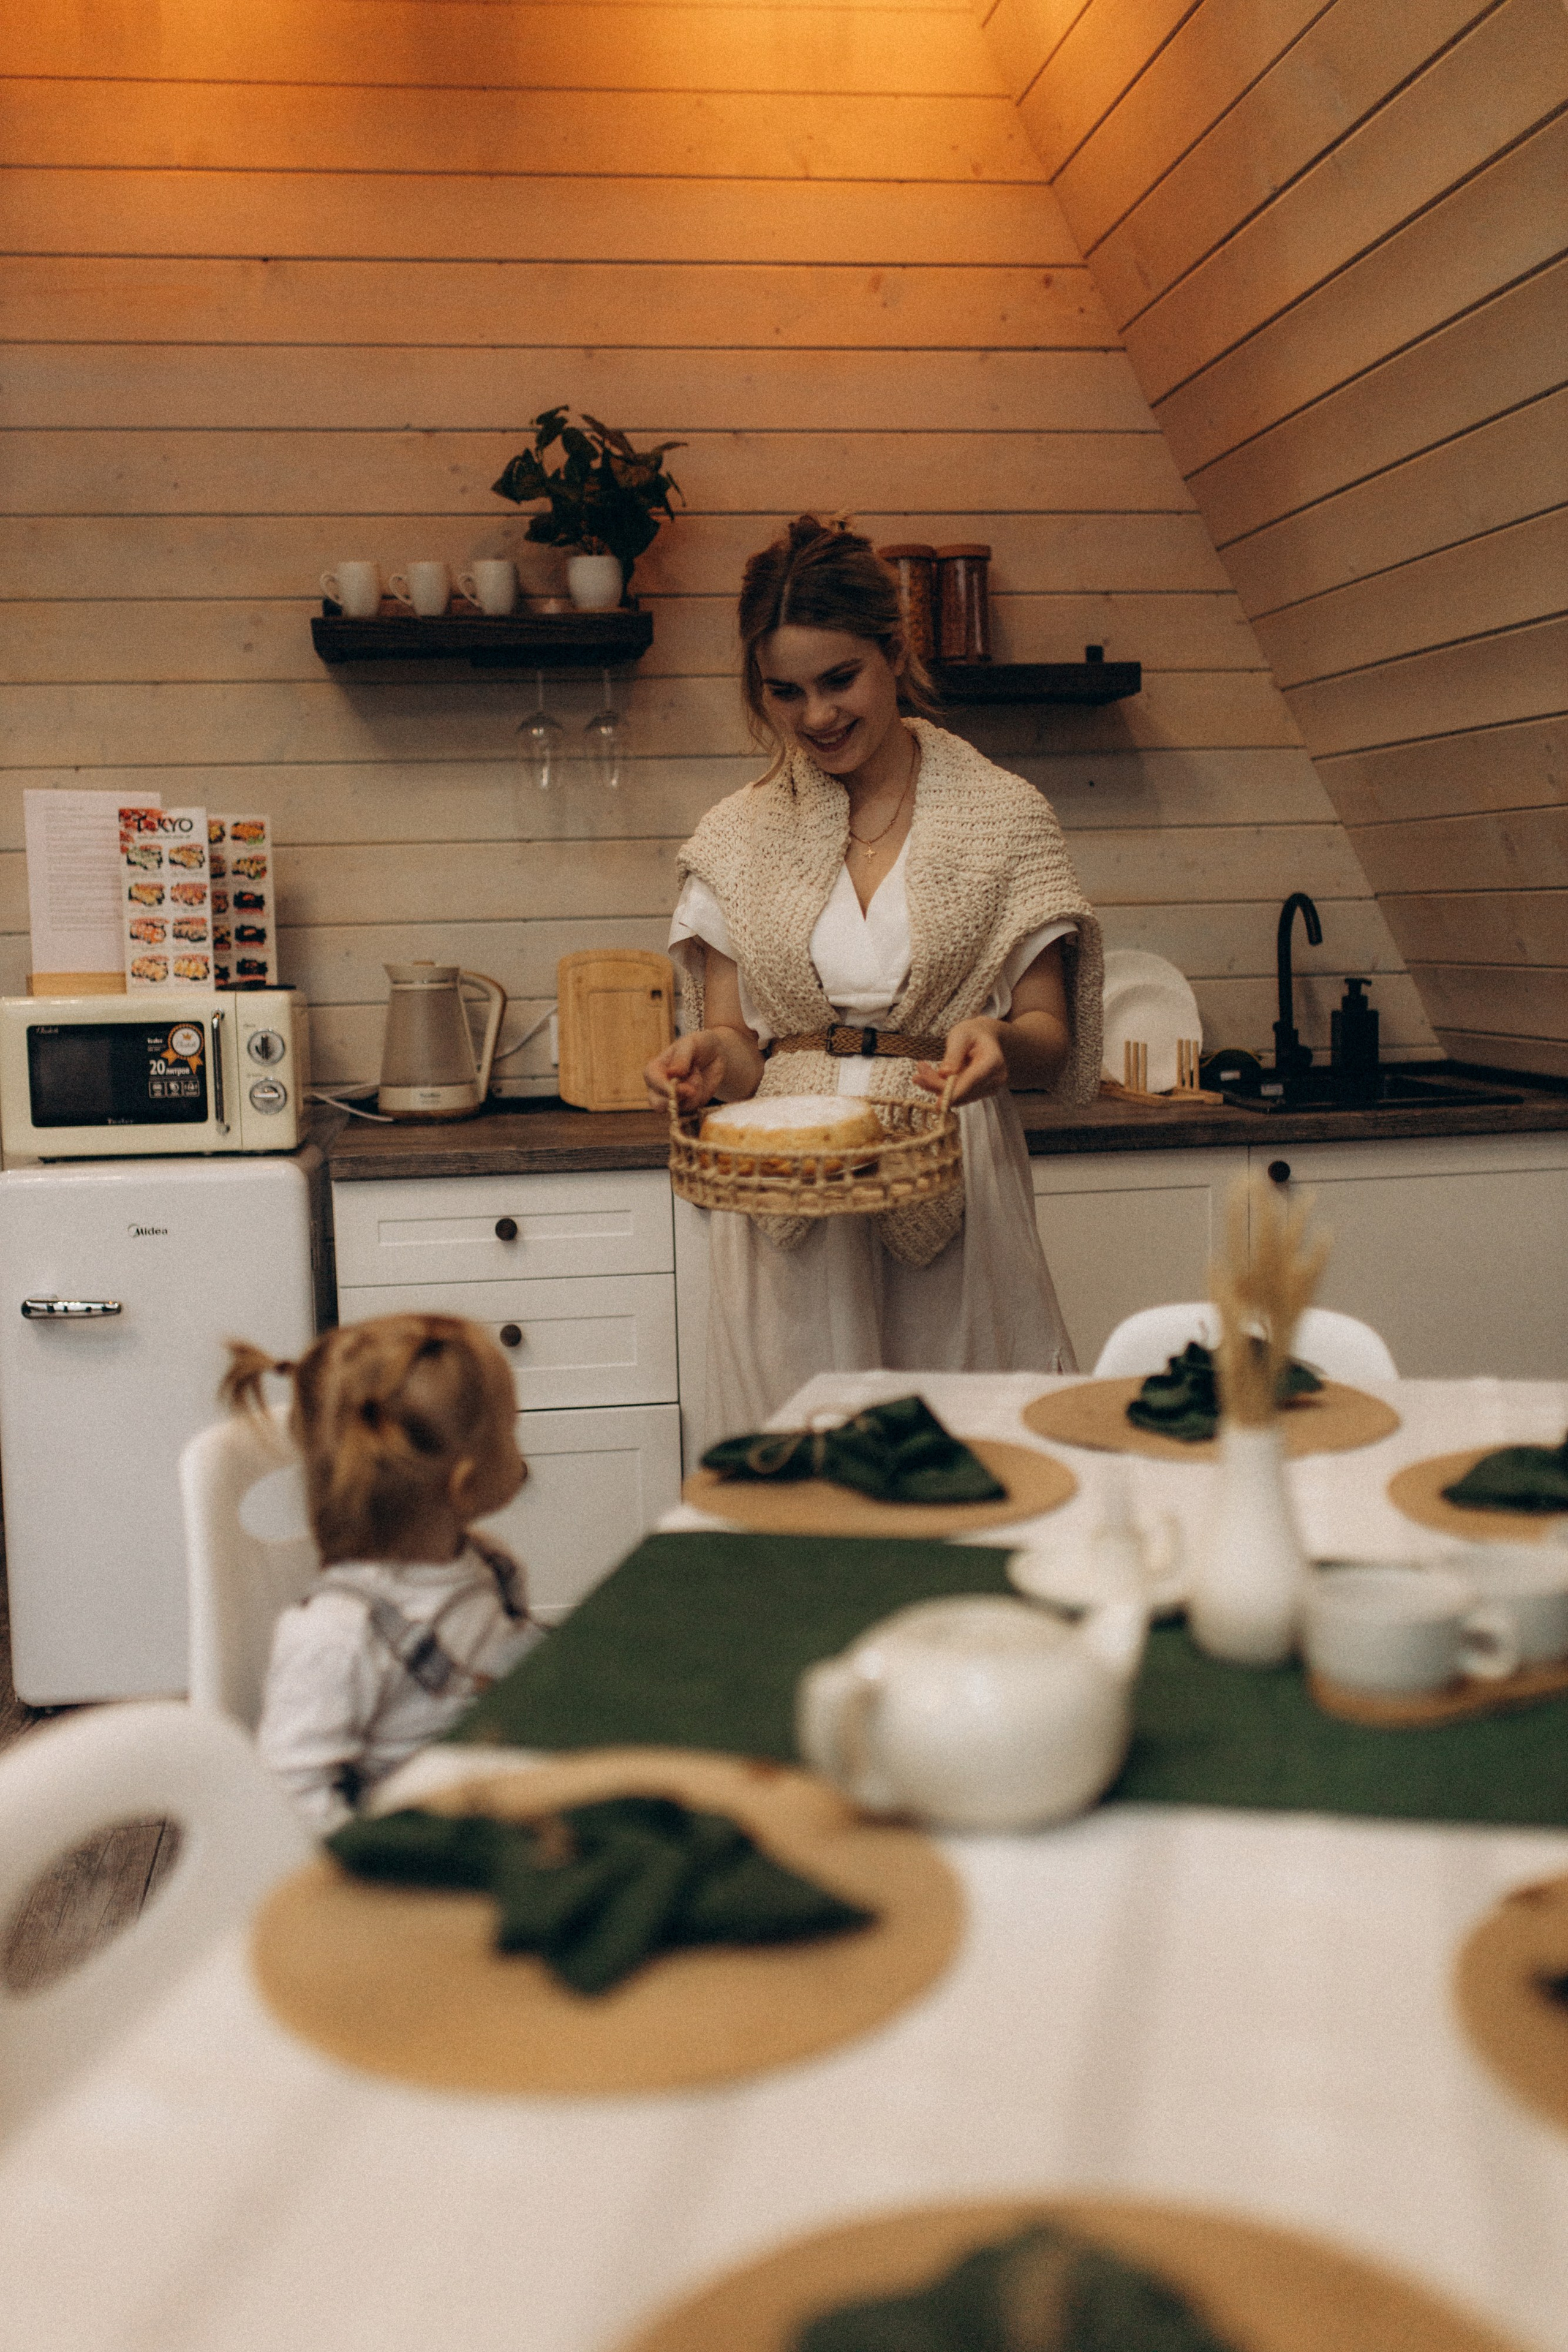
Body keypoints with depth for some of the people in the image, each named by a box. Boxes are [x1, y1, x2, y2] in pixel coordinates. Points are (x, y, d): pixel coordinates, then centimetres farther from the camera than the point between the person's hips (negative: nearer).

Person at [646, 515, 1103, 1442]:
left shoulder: (1002, 817, 4)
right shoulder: (736, 840, 9)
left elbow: (1049, 1035, 4)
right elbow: (734, 1043, 11)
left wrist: (999, 1042, -18)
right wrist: (713, 1053, -12)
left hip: (949, 1185, -1)